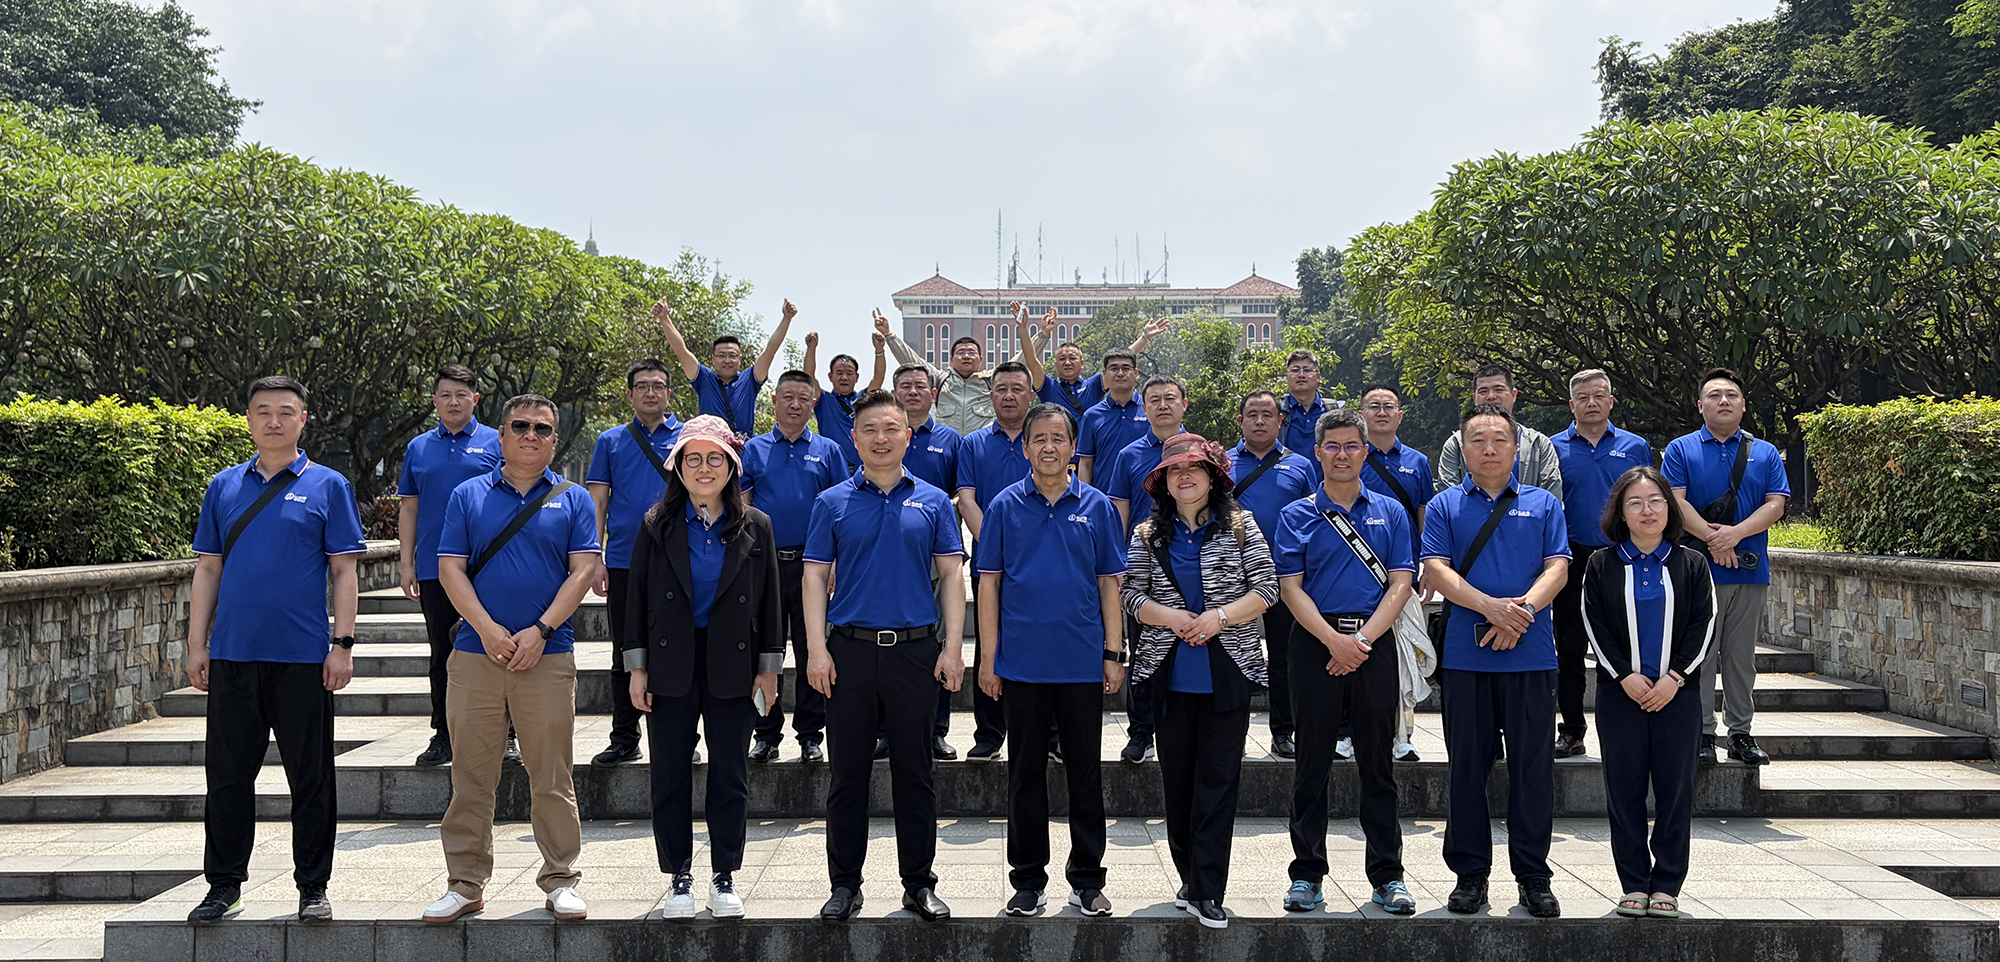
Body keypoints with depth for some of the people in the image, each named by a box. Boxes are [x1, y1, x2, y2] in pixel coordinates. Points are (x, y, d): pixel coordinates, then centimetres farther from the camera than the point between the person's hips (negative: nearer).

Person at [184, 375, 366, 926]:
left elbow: (343, 572, 0)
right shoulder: (224, 487, 11)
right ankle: (224, 885, 18)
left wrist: (342, 644, -7)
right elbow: (208, 570, 13)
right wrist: (196, 645, 7)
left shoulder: (327, 487, 3)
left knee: (311, 778, 3)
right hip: (232, 654, 3)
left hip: (304, 656, -3)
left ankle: (313, 888, 12)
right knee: (227, 774, 7)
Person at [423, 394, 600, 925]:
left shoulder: (573, 499, 8)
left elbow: (583, 570, 0)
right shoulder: (469, 496, 9)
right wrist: (487, 630, -10)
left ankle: (560, 879, 11)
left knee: (552, 776, 2)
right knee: (471, 776, 4)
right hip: (476, 654, 1)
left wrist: (540, 631, -10)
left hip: (548, 656, -1)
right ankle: (465, 882, 12)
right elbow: (450, 568, 3)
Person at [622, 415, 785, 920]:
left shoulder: (755, 527, 3)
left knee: (731, 776, 5)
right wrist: (637, 668, -2)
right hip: (670, 667, 0)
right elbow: (637, 599, 3)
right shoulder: (657, 525, 2)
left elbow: (769, 601, 5)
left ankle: (724, 878, 16)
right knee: (670, 776, 5)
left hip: (731, 668, 0)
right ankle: (679, 878, 16)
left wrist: (769, 669, 2)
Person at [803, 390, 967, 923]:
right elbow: (815, 577, 3)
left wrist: (953, 647, -4)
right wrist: (817, 649, -6)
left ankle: (919, 883, 15)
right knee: (848, 773, 5)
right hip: (850, 649, 0)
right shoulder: (833, 502, 5)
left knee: (914, 773, 6)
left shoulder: (933, 502, 6)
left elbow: (951, 577, 5)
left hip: (916, 649, 0)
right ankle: (845, 883, 14)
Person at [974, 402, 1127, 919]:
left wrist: (1114, 654, 0)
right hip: (1022, 661, 0)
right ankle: (1028, 880, 16)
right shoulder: (1005, 506, 2)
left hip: (1083, 662, 0)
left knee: (1085, 771, 7)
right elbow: (989, 583, 2)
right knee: (1026, 773, 7)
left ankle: (1087, 879, 16)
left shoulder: (1097, 507, 4)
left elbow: (1109, 584, 6)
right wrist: (988, 657, -3)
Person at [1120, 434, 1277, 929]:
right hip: (1169, 672, 2)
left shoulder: (1240, 527, 3)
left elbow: (1266, 588, 0)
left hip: (1228, 670, -2)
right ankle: (1191, 878, 19)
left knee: (1218, 777, -5)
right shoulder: (1148, 533, 8)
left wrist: (1220, 616, -13)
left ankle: (1206, 892, -5)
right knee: (1177, 776, 6)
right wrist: (1173, 618, -12)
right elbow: (1131, 594, 4)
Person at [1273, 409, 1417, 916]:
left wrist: (1363, 639, -10)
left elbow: (1399, 584, 3)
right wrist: (1334, 640, -14)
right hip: (1315, 642, -1)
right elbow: (1291, 588, -2)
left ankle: (1387, 875, 11)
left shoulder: (1389, 512, 10)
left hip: (1374, 643, 1)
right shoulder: (1296, 516, 6)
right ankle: (1307, 874, 11)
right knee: (1312, 763, 3)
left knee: (1377, 763, 4)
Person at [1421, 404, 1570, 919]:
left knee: (1533, 767, 2)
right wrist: (1491, 606, -17)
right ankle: (1470, 874, 14)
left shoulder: (1542, 505, 12)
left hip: (1531, 656, 0)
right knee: (1467, 765, 4)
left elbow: (1557, 568, 2)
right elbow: (1436, 570, -2)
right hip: (1466, 657, 0)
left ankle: (1533, 876, 12)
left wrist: (1521, 610, -16)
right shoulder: (1445, 506, 9)